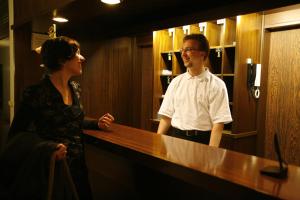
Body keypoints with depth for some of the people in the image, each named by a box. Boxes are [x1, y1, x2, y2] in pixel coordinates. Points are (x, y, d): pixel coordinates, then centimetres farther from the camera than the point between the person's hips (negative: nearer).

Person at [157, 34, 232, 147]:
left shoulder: (216, 85, -7)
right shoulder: (176, 82, 6)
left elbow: (218, 123, -11)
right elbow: (166, 116, 7)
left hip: (202, 141, -3)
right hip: (176, 138, 3)